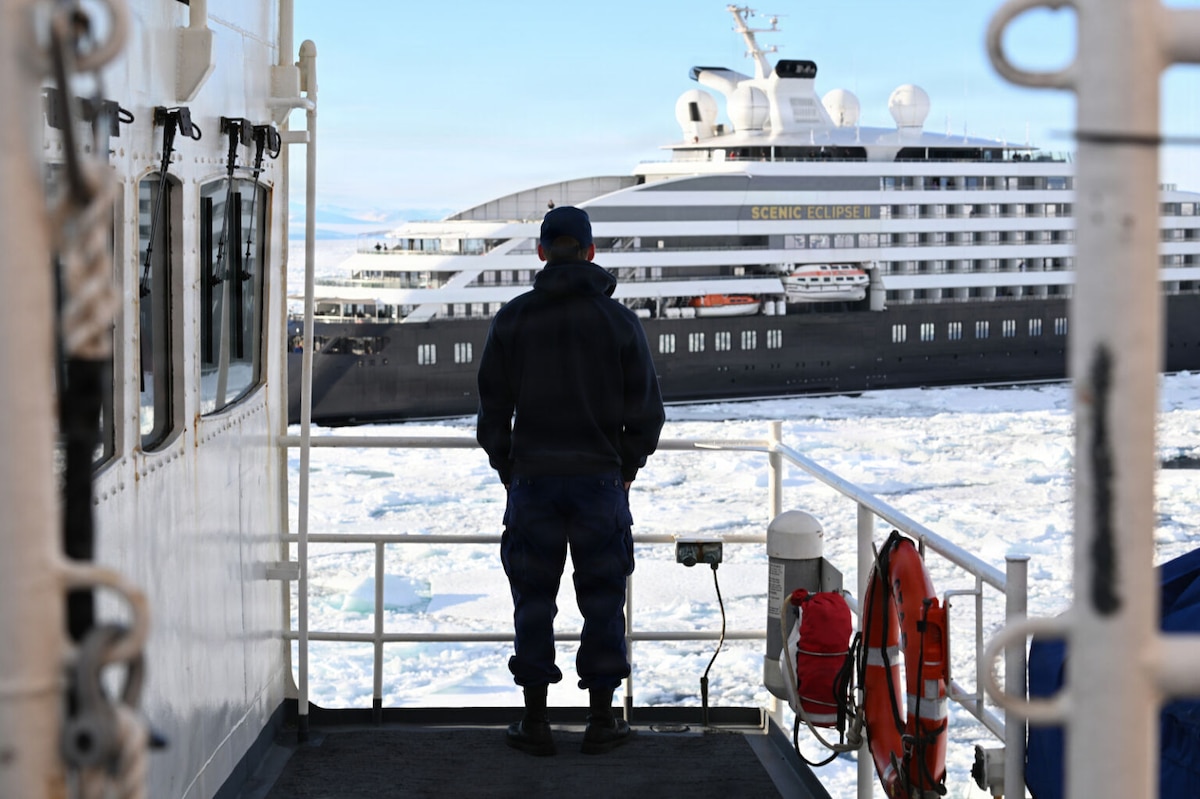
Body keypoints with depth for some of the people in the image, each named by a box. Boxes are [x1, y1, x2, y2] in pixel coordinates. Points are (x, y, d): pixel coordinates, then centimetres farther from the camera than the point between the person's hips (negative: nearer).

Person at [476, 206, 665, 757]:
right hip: (600, 479, 0)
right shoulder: (618, 320, -3)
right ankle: (601, 722, 11)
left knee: (533, 601, 7)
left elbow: (493, 410, 2)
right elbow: (645, 411, -1)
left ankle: (535, 722, 10)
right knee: (602, 602, 7)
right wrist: (626, 471, 14)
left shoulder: (512, 319, -1)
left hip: (532, 480, 1)